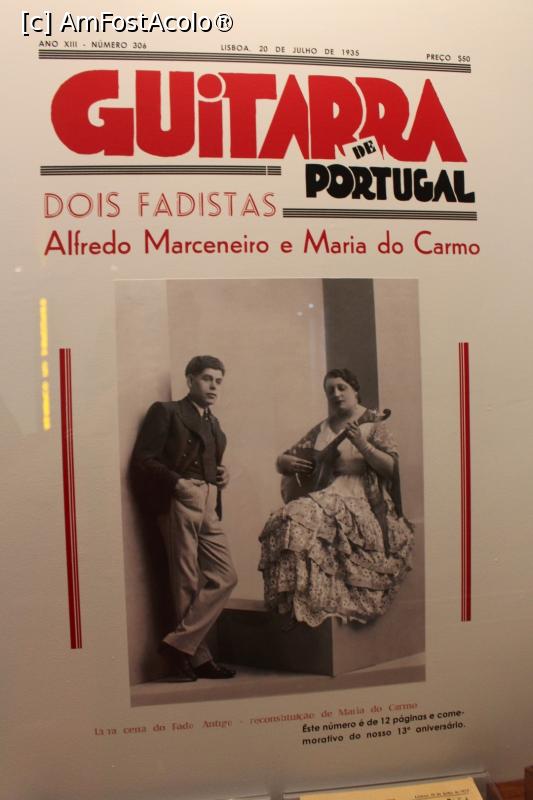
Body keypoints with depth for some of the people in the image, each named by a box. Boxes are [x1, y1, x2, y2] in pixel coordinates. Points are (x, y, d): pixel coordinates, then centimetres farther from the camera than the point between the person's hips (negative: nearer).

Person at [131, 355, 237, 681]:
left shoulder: (213, 423, 24)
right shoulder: (166, 412, 3)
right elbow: (143, 460, -6)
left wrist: (222, 474, 11)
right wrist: (177, 482, -18)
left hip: (209, 506, 7)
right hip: (180, 501, -7)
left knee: (225, 577, 0)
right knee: (188, 582, -2)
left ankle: (180, 644, 8)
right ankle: (198, 656, 11)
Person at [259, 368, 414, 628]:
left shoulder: (373, 425, 5)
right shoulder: (320, 430, 17)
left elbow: (391, 467, -6)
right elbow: (281, 461, 21)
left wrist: (361, 443, -18)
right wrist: (287, 462, -2)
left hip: (360, 502, -5)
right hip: (320, 497, 5)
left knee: (309, 520, -32)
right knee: (288, 520, -25)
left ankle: (310, 601, -22)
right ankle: (293, 601, -16)